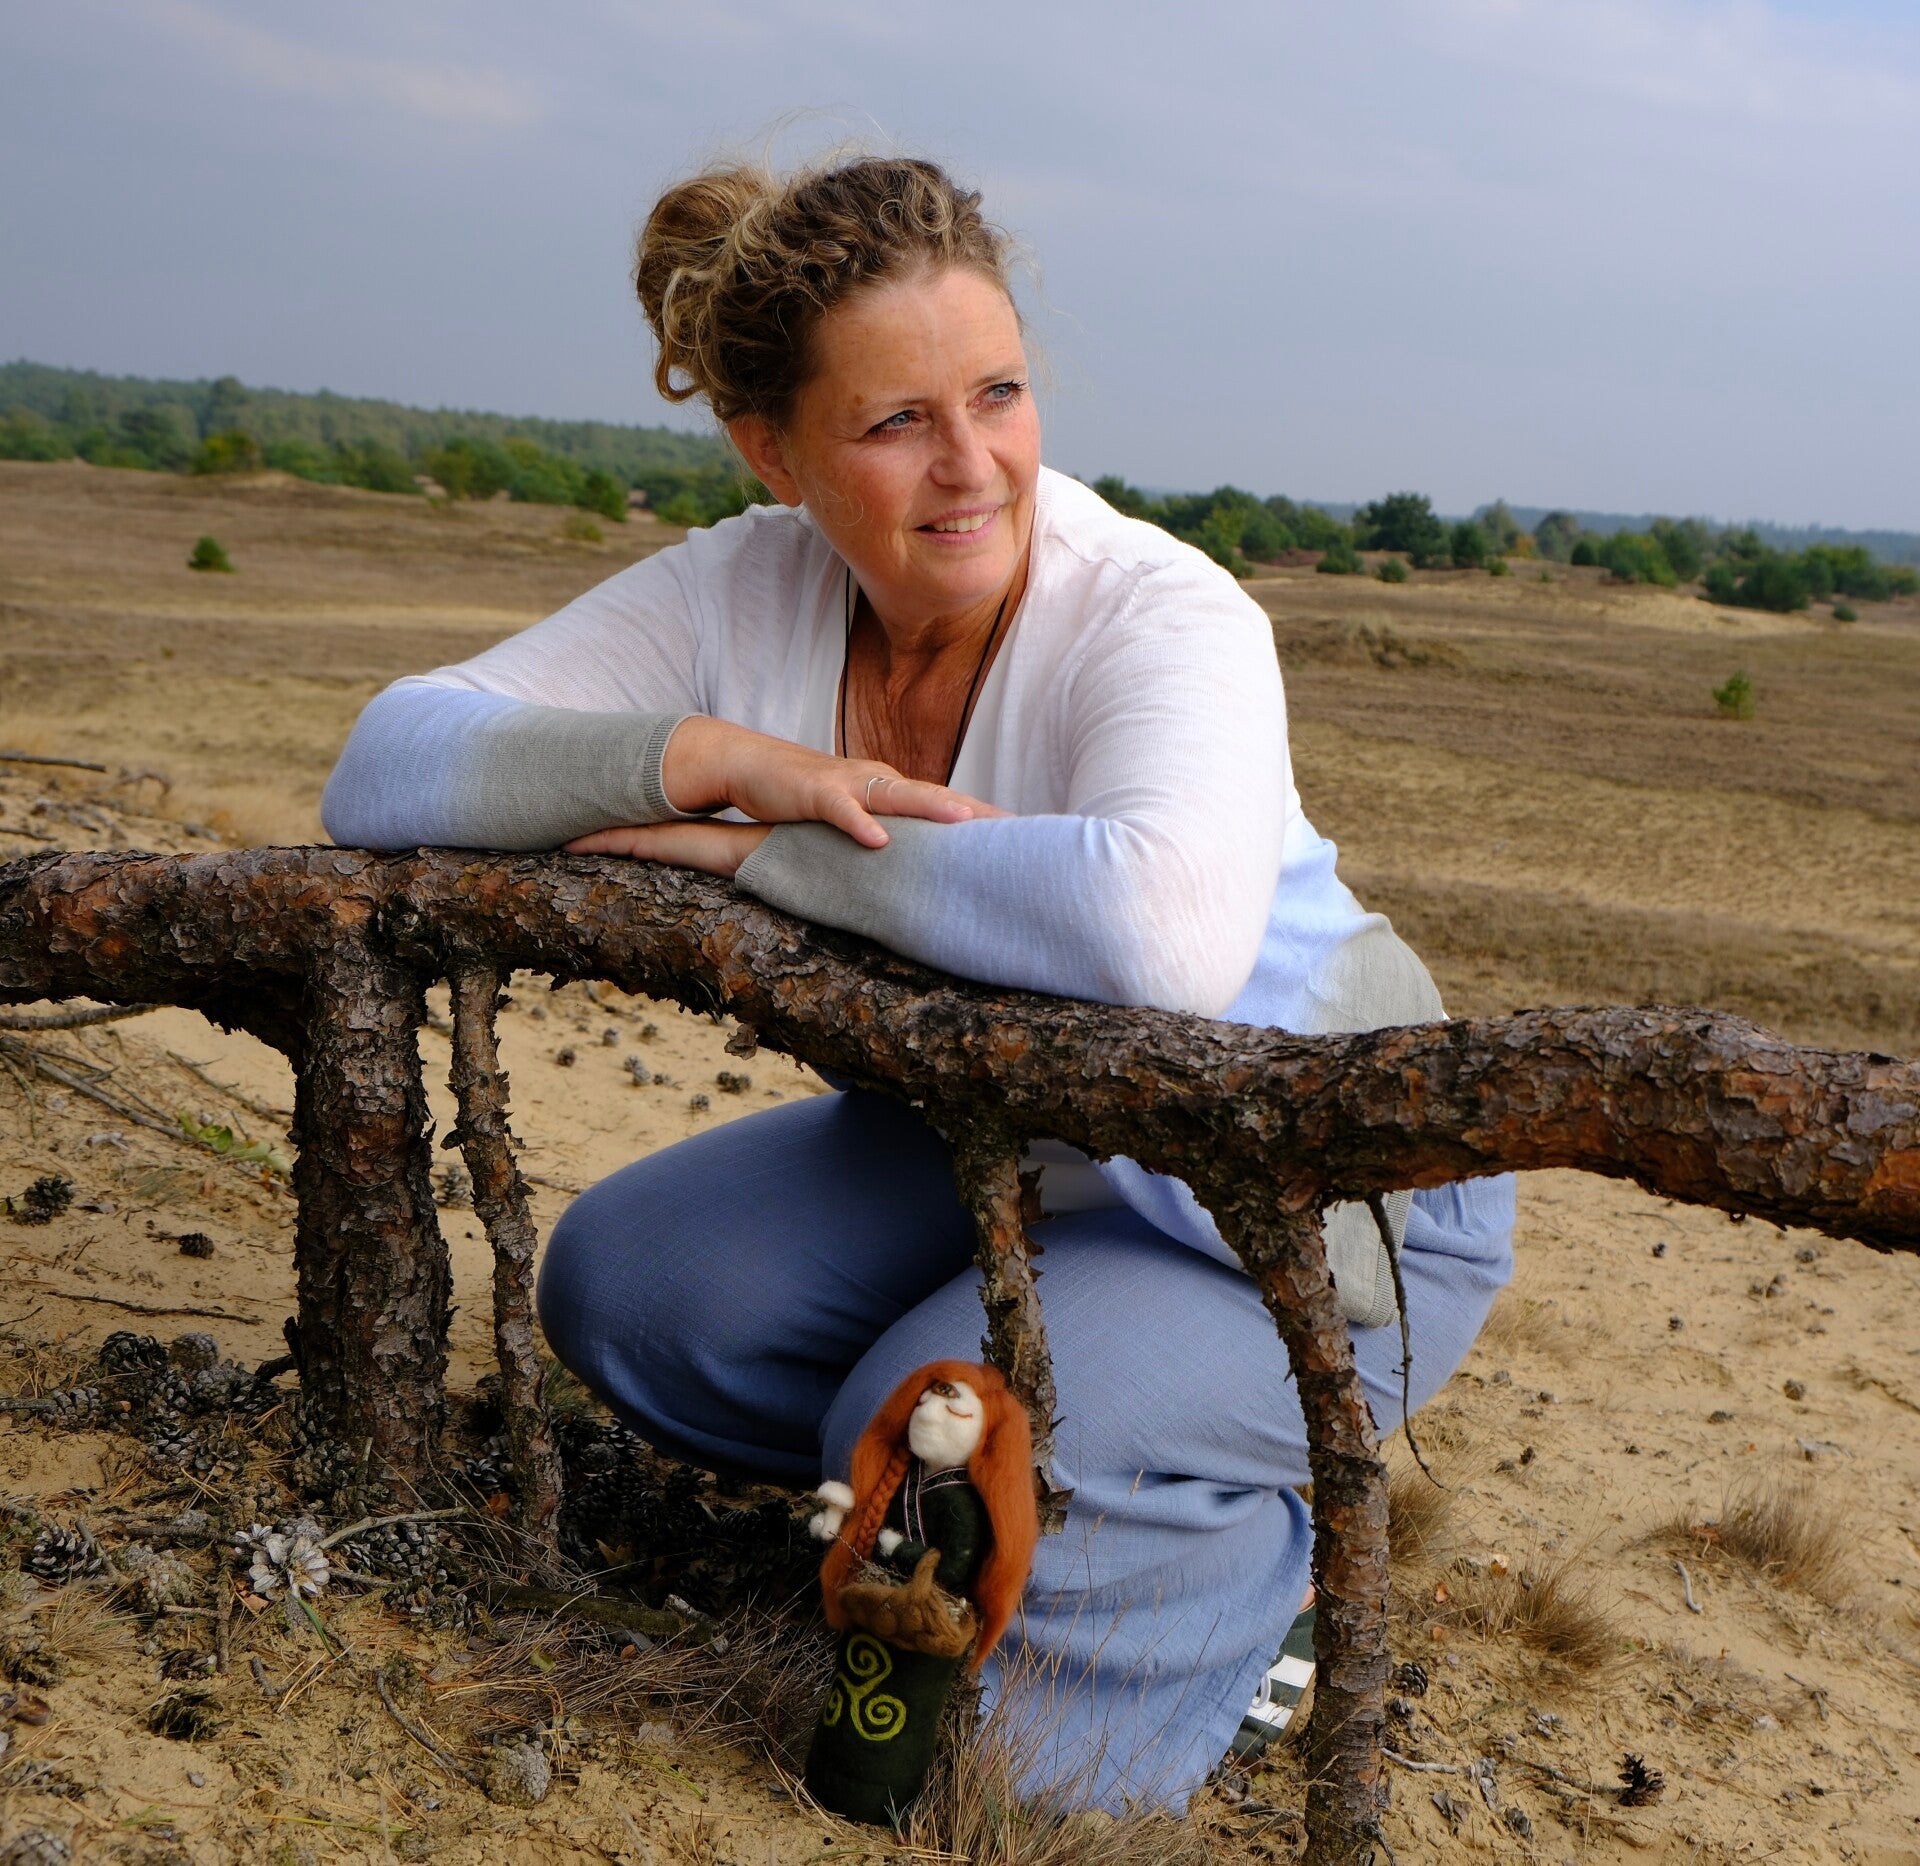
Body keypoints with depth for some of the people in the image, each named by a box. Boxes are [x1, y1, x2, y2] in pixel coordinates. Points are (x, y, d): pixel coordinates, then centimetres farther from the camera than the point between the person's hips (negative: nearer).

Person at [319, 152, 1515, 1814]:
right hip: (1018, 1142, 6)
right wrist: (718, 756, -31)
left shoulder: (1162, 614, -29)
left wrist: (769, 855, -37)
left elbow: (1161, 931, -51)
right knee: (626, 1288, -6)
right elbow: (385, 769, -15)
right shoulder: (741, 595, -12)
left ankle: (1253, 1535, 5)